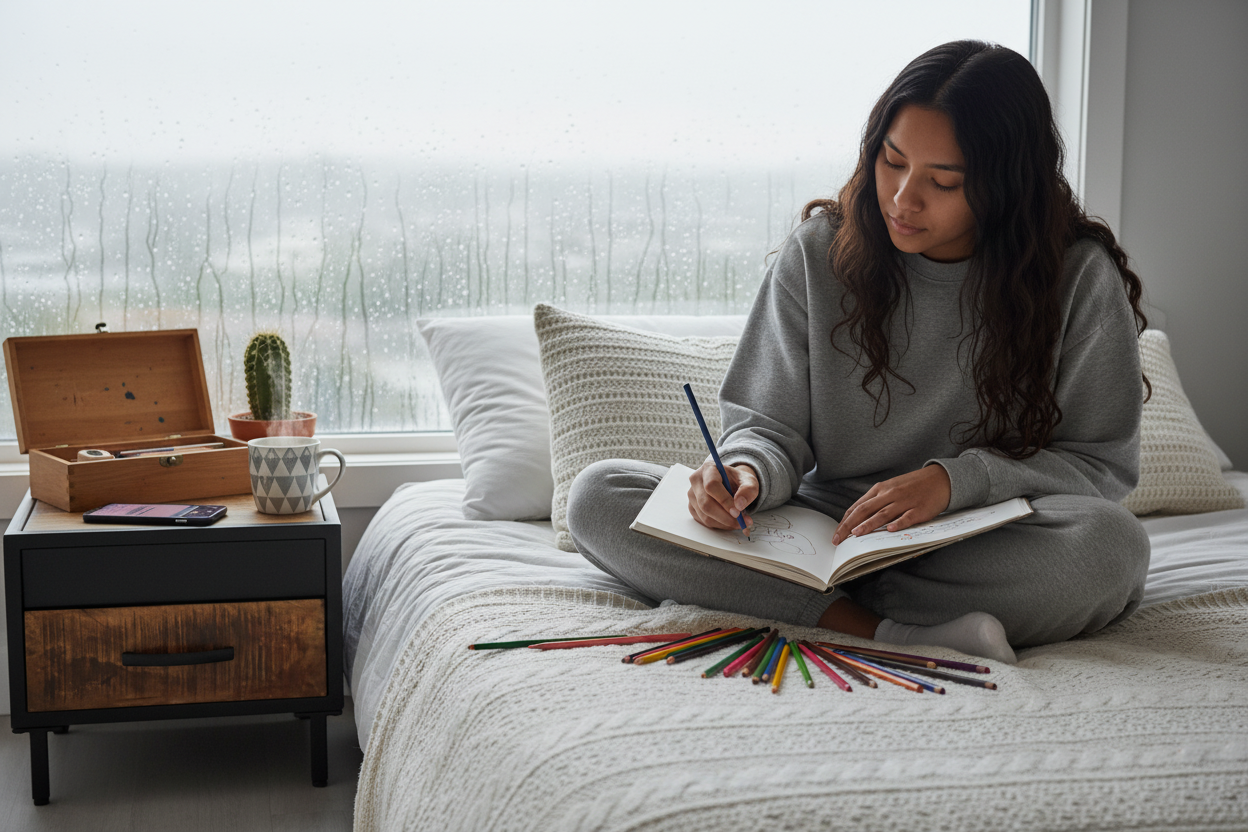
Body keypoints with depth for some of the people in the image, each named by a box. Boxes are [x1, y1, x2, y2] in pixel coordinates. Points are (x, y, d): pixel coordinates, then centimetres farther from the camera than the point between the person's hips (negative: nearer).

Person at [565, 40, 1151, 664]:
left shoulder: (1081, 277, -7)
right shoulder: (820, 252, -2)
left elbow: (1101, 463, -3)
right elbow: (769, 426, 1)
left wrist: (957, 479, -19)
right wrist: (747, 472, -23)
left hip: (986, 552, -2)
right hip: (823, 533, 2)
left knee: (1111, 544, -36)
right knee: (598, 496, -18)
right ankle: (882, 632, -30)